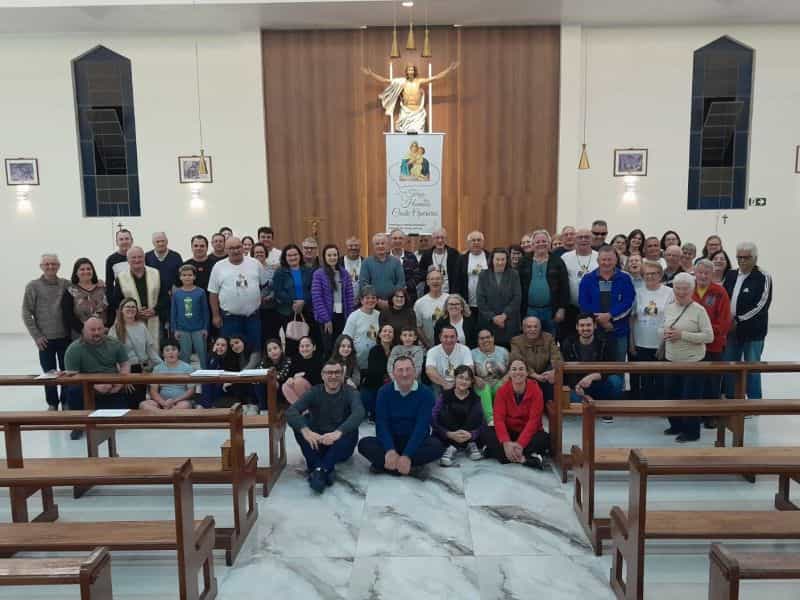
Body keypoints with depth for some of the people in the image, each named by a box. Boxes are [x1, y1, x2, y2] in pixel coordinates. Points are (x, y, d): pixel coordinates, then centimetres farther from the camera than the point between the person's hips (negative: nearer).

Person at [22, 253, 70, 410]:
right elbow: (26, 313, -2)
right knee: (49, 372, 8)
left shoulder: (67, 284, 1)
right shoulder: (33, 286, -3)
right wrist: (36, 335, -6)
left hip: (65, 337, 1)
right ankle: (52, 403, 21)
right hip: (45, 338, -1)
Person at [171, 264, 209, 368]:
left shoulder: (200, 292, -4)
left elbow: (205, 311, 0)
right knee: (185, 355, 12)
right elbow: (173, 313, 5)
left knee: (202, 354, 6)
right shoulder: (176, 293, 0)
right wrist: (174, 330, 2)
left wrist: (205, 328, -2)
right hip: (183, 330, 1)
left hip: (199, 329, -1)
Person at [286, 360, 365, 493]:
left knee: (352, 430, -30)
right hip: (316, 444, 1)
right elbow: (291, 411, -20)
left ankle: (319, 470, -35)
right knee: (299, 424, -24)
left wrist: (338, 432, -48)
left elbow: (359, 413, -29)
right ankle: (325, 471, -33)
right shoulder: (314, 392, -3)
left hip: (340, 447, -1)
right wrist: (305, 430, -41)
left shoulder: (350, 393, -6)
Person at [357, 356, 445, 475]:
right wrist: (390, 450, -32)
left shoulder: (425, 393, -9)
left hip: (417, 442, 0)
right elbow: (381, 424, -12)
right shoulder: (384, 392, -4)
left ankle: (384, 463, -27)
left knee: (437, 446, -31)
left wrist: (407, 455, -31)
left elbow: (422, 426, -17)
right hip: (391, 441, 1)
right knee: (364, 443, -23)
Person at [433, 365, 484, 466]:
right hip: (446, 438, -1)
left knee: (476, 410, -19)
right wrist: (449, 434, -31)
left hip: (468, 438, 1)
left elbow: (481, 424, -10)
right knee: (445, 412, -25)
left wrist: (470, 435, -32)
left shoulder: (475, 399, -1)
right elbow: (434, 421, -15)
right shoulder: (445, 395, -5)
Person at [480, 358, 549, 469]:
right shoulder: (502, 390, -8)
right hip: (508, 431, 1)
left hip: (529, 432, -1)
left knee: (545, 439, -32)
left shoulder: (535, 390, -13)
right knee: (485, 433, -24)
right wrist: (506, 442, -32)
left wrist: (520, 444, -32)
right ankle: (524, 458, -29)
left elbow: (534, 420, -20)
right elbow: (499, 418, -15)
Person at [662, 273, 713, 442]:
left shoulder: (699, 310, -10)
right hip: (671, 360, 6)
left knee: (690, 397, 1)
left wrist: (682, 335, -21)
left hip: (692, 362, -6)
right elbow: (663, 329, 19)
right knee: (671, 394, 15)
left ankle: (691, 431, 16)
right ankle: (676, 425, 33)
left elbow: (709, 336, -15)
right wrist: (665, 334, -6)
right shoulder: (668, 308, 7)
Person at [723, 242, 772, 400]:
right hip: (732, 329, 5)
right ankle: (730, 399, 25)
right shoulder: (730, 275, 9)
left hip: (752, 331, -5)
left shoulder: (763, 277, -8)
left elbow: (761, 305, -14)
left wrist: (738, 320, -14)